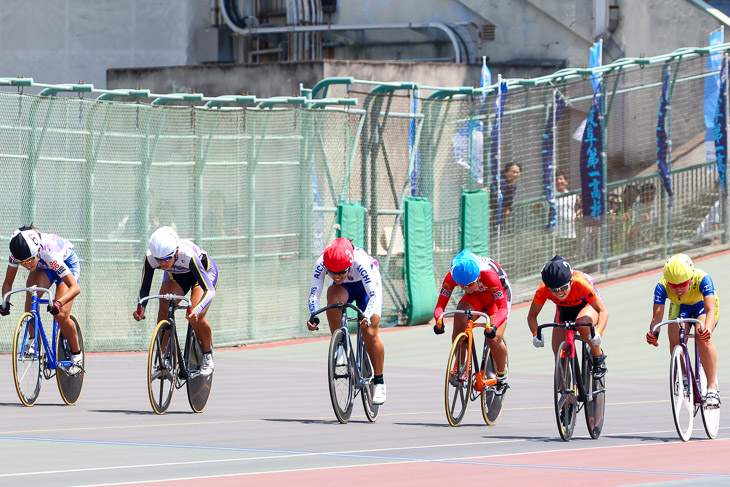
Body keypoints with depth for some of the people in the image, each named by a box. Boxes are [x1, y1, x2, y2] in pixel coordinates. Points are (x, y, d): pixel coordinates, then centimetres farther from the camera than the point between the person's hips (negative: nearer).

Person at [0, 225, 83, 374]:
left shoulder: (50, 254, -43)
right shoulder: (17, 253, -31)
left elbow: (75, 287, -43)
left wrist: (58, 303, -59)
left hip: (67, 263, -4)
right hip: (43, 267, 4)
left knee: (61, 315, -18)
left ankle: (77, 355, 6)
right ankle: (32, 339, -14)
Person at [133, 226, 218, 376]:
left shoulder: (187, 255, -43)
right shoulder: (150, 257, -32)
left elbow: (209, 290, -44)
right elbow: (145, 288, -20)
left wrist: (196, 311, -61)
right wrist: (141, 307, -40)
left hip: (205, 271, -4)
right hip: (176, 275, 4)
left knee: (196, 318, -23)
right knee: (164, 311, -22)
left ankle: (207, 355, 4)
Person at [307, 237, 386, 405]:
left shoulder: (360, 261, -40)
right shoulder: (321, 263, -32)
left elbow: (373, 295, -40)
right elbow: (314, 293, -31)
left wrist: (366, 316, -57)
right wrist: (314, 317, -48)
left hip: (367, 286, -2)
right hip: (344, 288, 2)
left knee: (369, 333, -14)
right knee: (333, 296, -35)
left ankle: (379, 382, 3)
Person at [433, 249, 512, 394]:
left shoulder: (488, 274, -39)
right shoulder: (452, 276, -30)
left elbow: (503, 308, -39)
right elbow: (440, 305, -26)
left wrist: (494, 326, -58)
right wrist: (439, 321, -49)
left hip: (496, 298, -3)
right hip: (475, 298, 3)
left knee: (494, 339, -22)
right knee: (459, 322, -28)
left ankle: (502, 377, 5)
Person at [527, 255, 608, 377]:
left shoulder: (580, 284, -39)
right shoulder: (543, 290, -31)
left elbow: (603, 311, -37)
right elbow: (532, 315, -18)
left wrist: (598, 332, -54)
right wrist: (535, 334, -37)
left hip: (587, 305, -3)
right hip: (564, 311, 3)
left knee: (581, 324, -37)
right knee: (559, 352, -11)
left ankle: (598, 357, -13)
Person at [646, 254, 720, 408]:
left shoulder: (702, 279, -40)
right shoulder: (662, 287, -34)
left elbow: (710, 309, -48)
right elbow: (657, 315, -38)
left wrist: (707, 328, -69)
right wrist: (653, 333, -59)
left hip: (703, 304, -3)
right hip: (680, 307, 3)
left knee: (702, 338, -29)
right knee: (675, 341, -20)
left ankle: (712, 387, -24)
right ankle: (684, 377, 8)